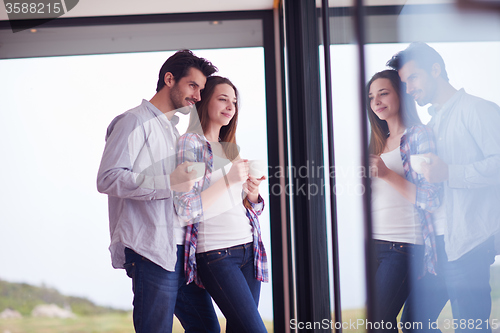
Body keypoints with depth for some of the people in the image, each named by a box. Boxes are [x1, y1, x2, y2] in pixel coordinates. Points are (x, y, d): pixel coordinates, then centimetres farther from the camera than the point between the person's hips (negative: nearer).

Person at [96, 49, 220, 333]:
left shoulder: (172, 130, 26)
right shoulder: (135, 122, -4)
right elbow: (109, 179, -17)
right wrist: (170, 183, -19)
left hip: (181, 252, 9)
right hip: (151, 252, -9)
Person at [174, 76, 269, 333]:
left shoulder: (228, 148, 17)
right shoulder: (190, 143, -5)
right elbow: (185, 210, -14)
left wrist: (252, 193, -2)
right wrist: (229, 180, -19)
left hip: (248, 250, 7)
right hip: (216, 254, -7)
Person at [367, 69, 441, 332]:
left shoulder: (419, 135, -2)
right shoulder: (378, 143, 19)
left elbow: (431, 199, -11)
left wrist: (386, 173, -16)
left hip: (404, 246, -7)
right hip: (373, 242, 7)